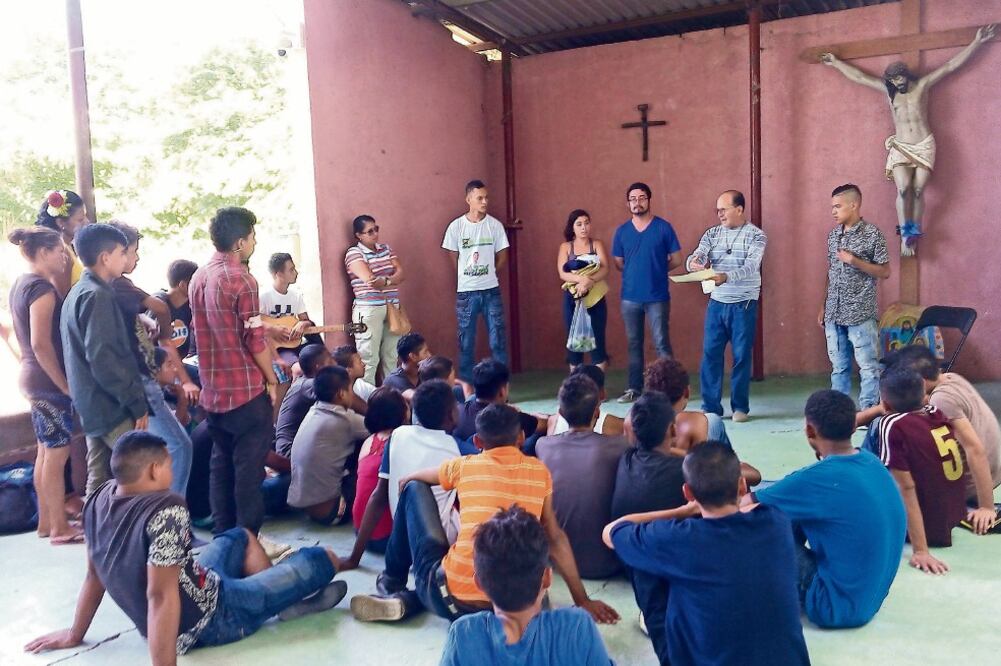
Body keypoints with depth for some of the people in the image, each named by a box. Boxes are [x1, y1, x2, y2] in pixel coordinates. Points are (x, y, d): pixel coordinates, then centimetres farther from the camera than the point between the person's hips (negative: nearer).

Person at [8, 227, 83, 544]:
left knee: (45, 453, 16)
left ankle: (46, 521, 25)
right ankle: (60, 528, 7)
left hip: (32, 377, 10)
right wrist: (65, 385, -17)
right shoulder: (42, 288, -18)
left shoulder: (20, 285, 11)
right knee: (57, 456, -1)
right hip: (48, 381, -9)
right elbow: (41, 344, -23)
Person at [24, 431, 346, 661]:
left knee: (240, 537, 29)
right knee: (323, 559, 4)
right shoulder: (166, 510, -32)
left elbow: (95, 574, 4)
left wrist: (75, 634, 17)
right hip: (211, 618, -8)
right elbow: (160, 595, -35)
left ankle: (286, 599, 28)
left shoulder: (99, 499, -6)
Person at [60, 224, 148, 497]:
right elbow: (103, 358, -23)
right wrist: (137, 402, -18)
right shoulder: (97, 295, -16)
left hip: (92, 405, 10)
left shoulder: (78, 292, 15)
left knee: (99, 482, 14)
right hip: (113, 406, -10)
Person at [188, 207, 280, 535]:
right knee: (249, 466, 2)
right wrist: (272, 379, -5)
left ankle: (223, 534, 22)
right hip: (246, 389, -7)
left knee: (221, 462, 15)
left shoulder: (199, 277, 8)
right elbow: (254, 340, -16)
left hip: (213, 390, 7)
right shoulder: (242, 280, -15)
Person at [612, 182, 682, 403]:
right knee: (634, 344, 10)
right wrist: (637, 272, 6)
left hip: (658, 297, -3)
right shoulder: (622, 231, 6)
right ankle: (634, 388, 18)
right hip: (630, 297, 3)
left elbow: (676, 260, 2)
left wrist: (656, 269, 4)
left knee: (662, 343, -2)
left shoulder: (663, 227, -2)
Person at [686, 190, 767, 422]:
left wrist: (726, 277, -38)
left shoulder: (756, 235, -6)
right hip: (717, 303, 3)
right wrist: (692, 263, -32)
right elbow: (696, 256, -6)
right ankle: (710, 406, 11)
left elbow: (750, 267, -20)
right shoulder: (712, 234, 6)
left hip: (744, 305, -3)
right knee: (710, 354, 2)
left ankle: (740, 407, 16)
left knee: (741, 356, 3)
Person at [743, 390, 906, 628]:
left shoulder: (819, 478, -24)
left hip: (838, 607, -8)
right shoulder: (873, 463, -1)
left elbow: (742, 505, -13)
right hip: (870, 598, 8)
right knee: (793, 513, 9)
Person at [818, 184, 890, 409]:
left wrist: (854, 261, -18)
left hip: (861, 314, -6)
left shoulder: (872, 234, -7)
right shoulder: (833, 234, 11)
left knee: (868, 367, 0)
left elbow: (884, 272, -6)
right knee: (839, 366, 11)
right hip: (834, 314, 6)